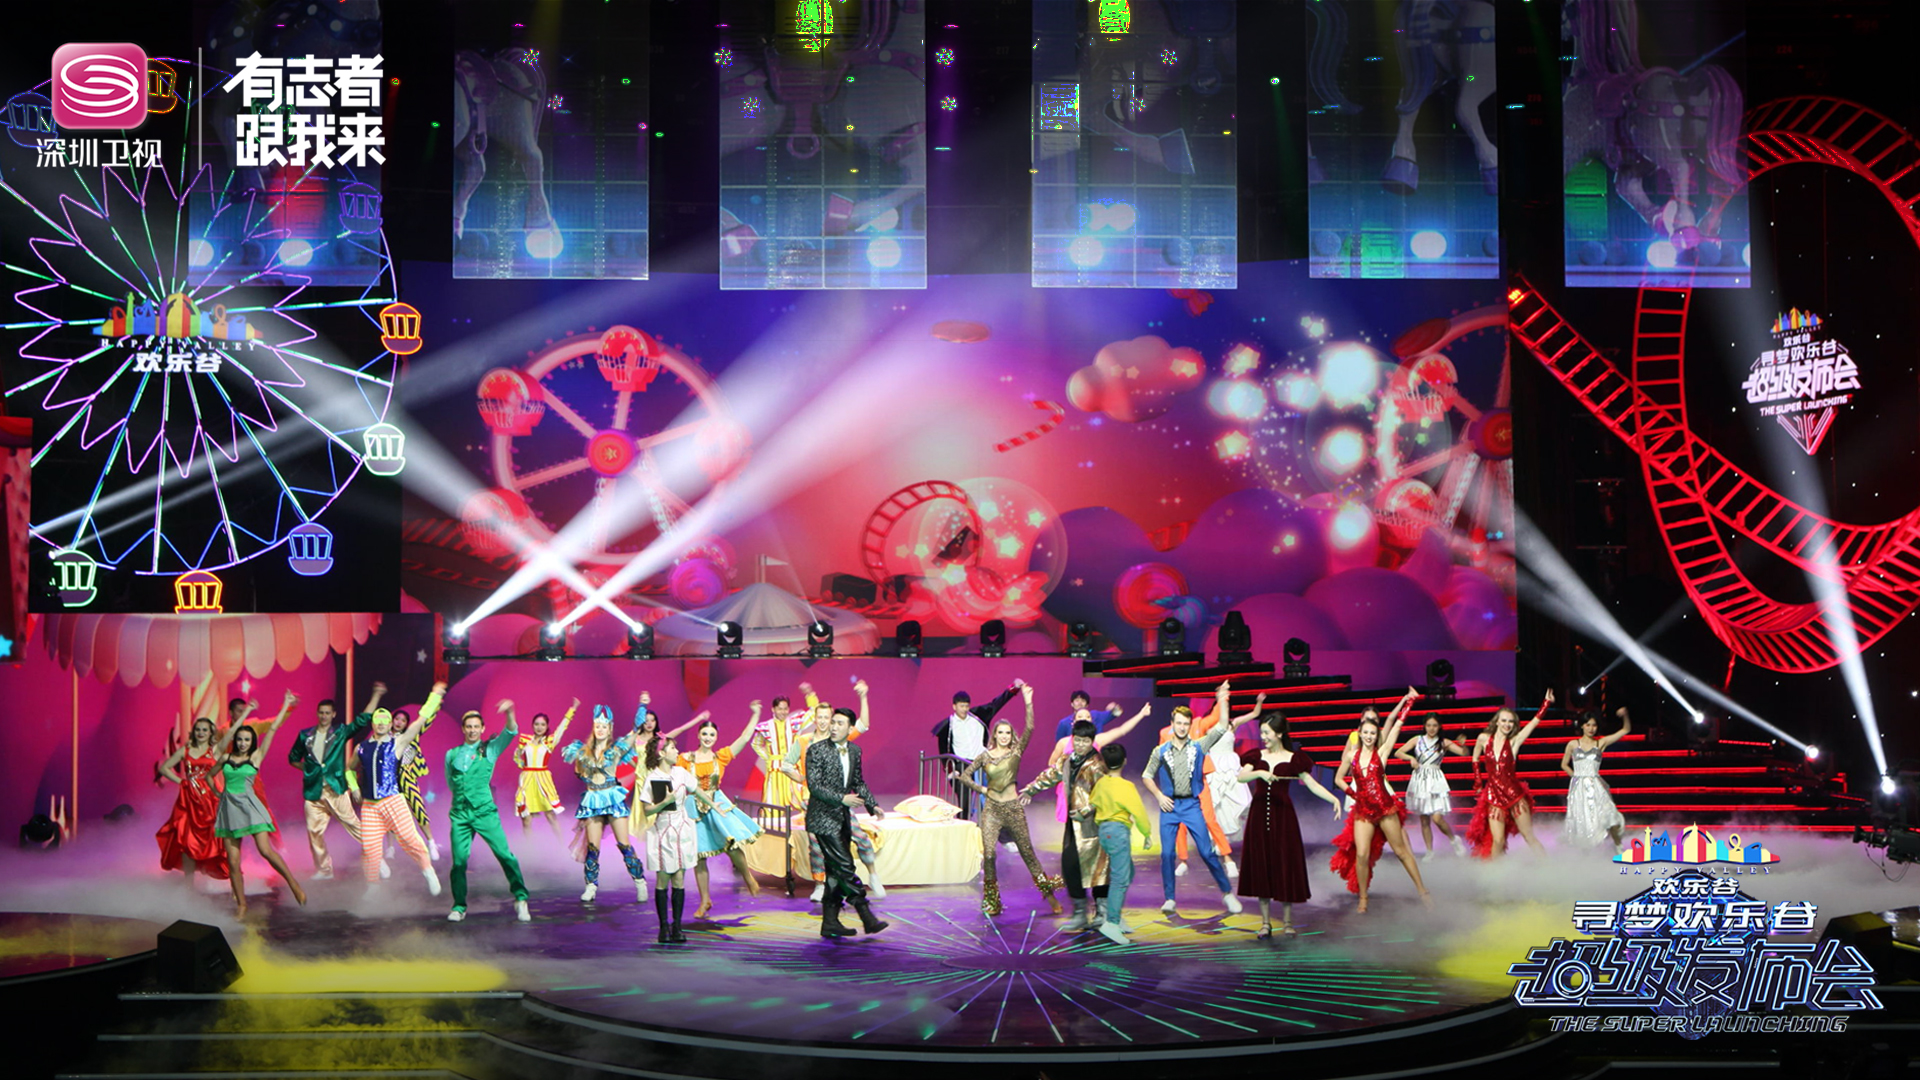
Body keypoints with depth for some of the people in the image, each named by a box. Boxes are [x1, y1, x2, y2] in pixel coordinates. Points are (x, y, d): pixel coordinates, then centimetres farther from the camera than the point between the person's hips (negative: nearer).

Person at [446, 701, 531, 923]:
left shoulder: (490, 749, 7)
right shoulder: (452, 754, 14)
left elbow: (511, 732, -10)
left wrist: (509, 713, -26)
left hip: (485, 811, -2)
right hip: (459, 813, 2)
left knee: (504, 854, -11)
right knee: (459, 860, -2)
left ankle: (520, 899, -5)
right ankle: (459, 907, 8)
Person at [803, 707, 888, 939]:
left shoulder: (854, 751, 8)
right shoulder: (816, 750, -11)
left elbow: (858, 783, 20)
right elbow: (814, 786, -16)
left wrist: (872, 805, 7)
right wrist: (842, 798, -24)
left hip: (842, 818, 7)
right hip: (823, 818, -7)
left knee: (836, 871, 8)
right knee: (844, 866, -12)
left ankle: (830, 923, 13)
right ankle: (867, 916, -9)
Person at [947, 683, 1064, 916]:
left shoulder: (1016, 752, 0)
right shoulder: (985, 755, 5)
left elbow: (1029, 729, -13)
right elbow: (965, 775, 14)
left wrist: (1028, 703, -21)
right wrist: (981, 789, 1)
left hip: (1013, 808, -1)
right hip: (991, 808, 1)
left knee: (1027, 852, 3)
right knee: (989, 854, -8)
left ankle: (1050, 895, 11)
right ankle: (991, 901, 3)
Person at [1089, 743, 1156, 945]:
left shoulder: (1100, 783, 6)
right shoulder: (1125, 786, -13)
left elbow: (1092, 804, 15)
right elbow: (1138, 811, -13)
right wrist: (1147, 833, -2)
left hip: (1104, 830, 8)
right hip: (1118, 831, -8)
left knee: (1127, 873, 20)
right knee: (1120, 879, -10)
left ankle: (1116, 916, 21)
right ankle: (1112, 923, -16)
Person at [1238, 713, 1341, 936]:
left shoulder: (1293, 759, 1)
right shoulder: (1257, 756, 6)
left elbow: (1312, 784, -2)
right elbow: (1240, 777, -9)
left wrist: (1333, 799, -16)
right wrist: (1260, 773, -27)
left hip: (1282, 816, -2)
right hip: (1259, 815, 2)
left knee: (1285, 866, 1)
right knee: (1261, 867, 3)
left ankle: (1287, 921, 13)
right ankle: (1265, 922, 11)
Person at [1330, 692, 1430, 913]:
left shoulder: (1381, 752, -2)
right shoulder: (1351, 755, 4)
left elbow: (1395, 726, -4)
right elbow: (1338, 779, 15)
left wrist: (1408, 701, -3)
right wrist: (1352, 793, 2)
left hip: (1386, 808, -1)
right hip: (1362, 811, 1)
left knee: (1402, 851, 6)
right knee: (1362, 854, -8)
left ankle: (1422, 890, 17)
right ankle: (1363, 898, 6)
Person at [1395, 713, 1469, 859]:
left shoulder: (1443, 742, 3)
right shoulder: (1417, 740, 7)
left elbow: (1464, 753, -3)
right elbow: (1398, 753, 4)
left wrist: (1463, 744, -23)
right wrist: (1410, 758, -13)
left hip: (1435, 781, -2)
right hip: (1419, 780, 2)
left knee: (1437, 818, -14)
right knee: (1424, 819, 6)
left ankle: (1454, 840, 12)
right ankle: (1429, 851, 15)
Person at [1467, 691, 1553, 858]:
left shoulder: (1514, 742, -1)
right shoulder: (1484, 739, 2)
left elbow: (1534, 722, -7)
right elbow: (1475, 759, 19)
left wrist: (1547, 703, -11)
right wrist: (1478, 781, 18)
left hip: (1514, 793, -1)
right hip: (1493, 796, 1)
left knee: (1529, 837, 3)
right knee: (1497, 841, -3)